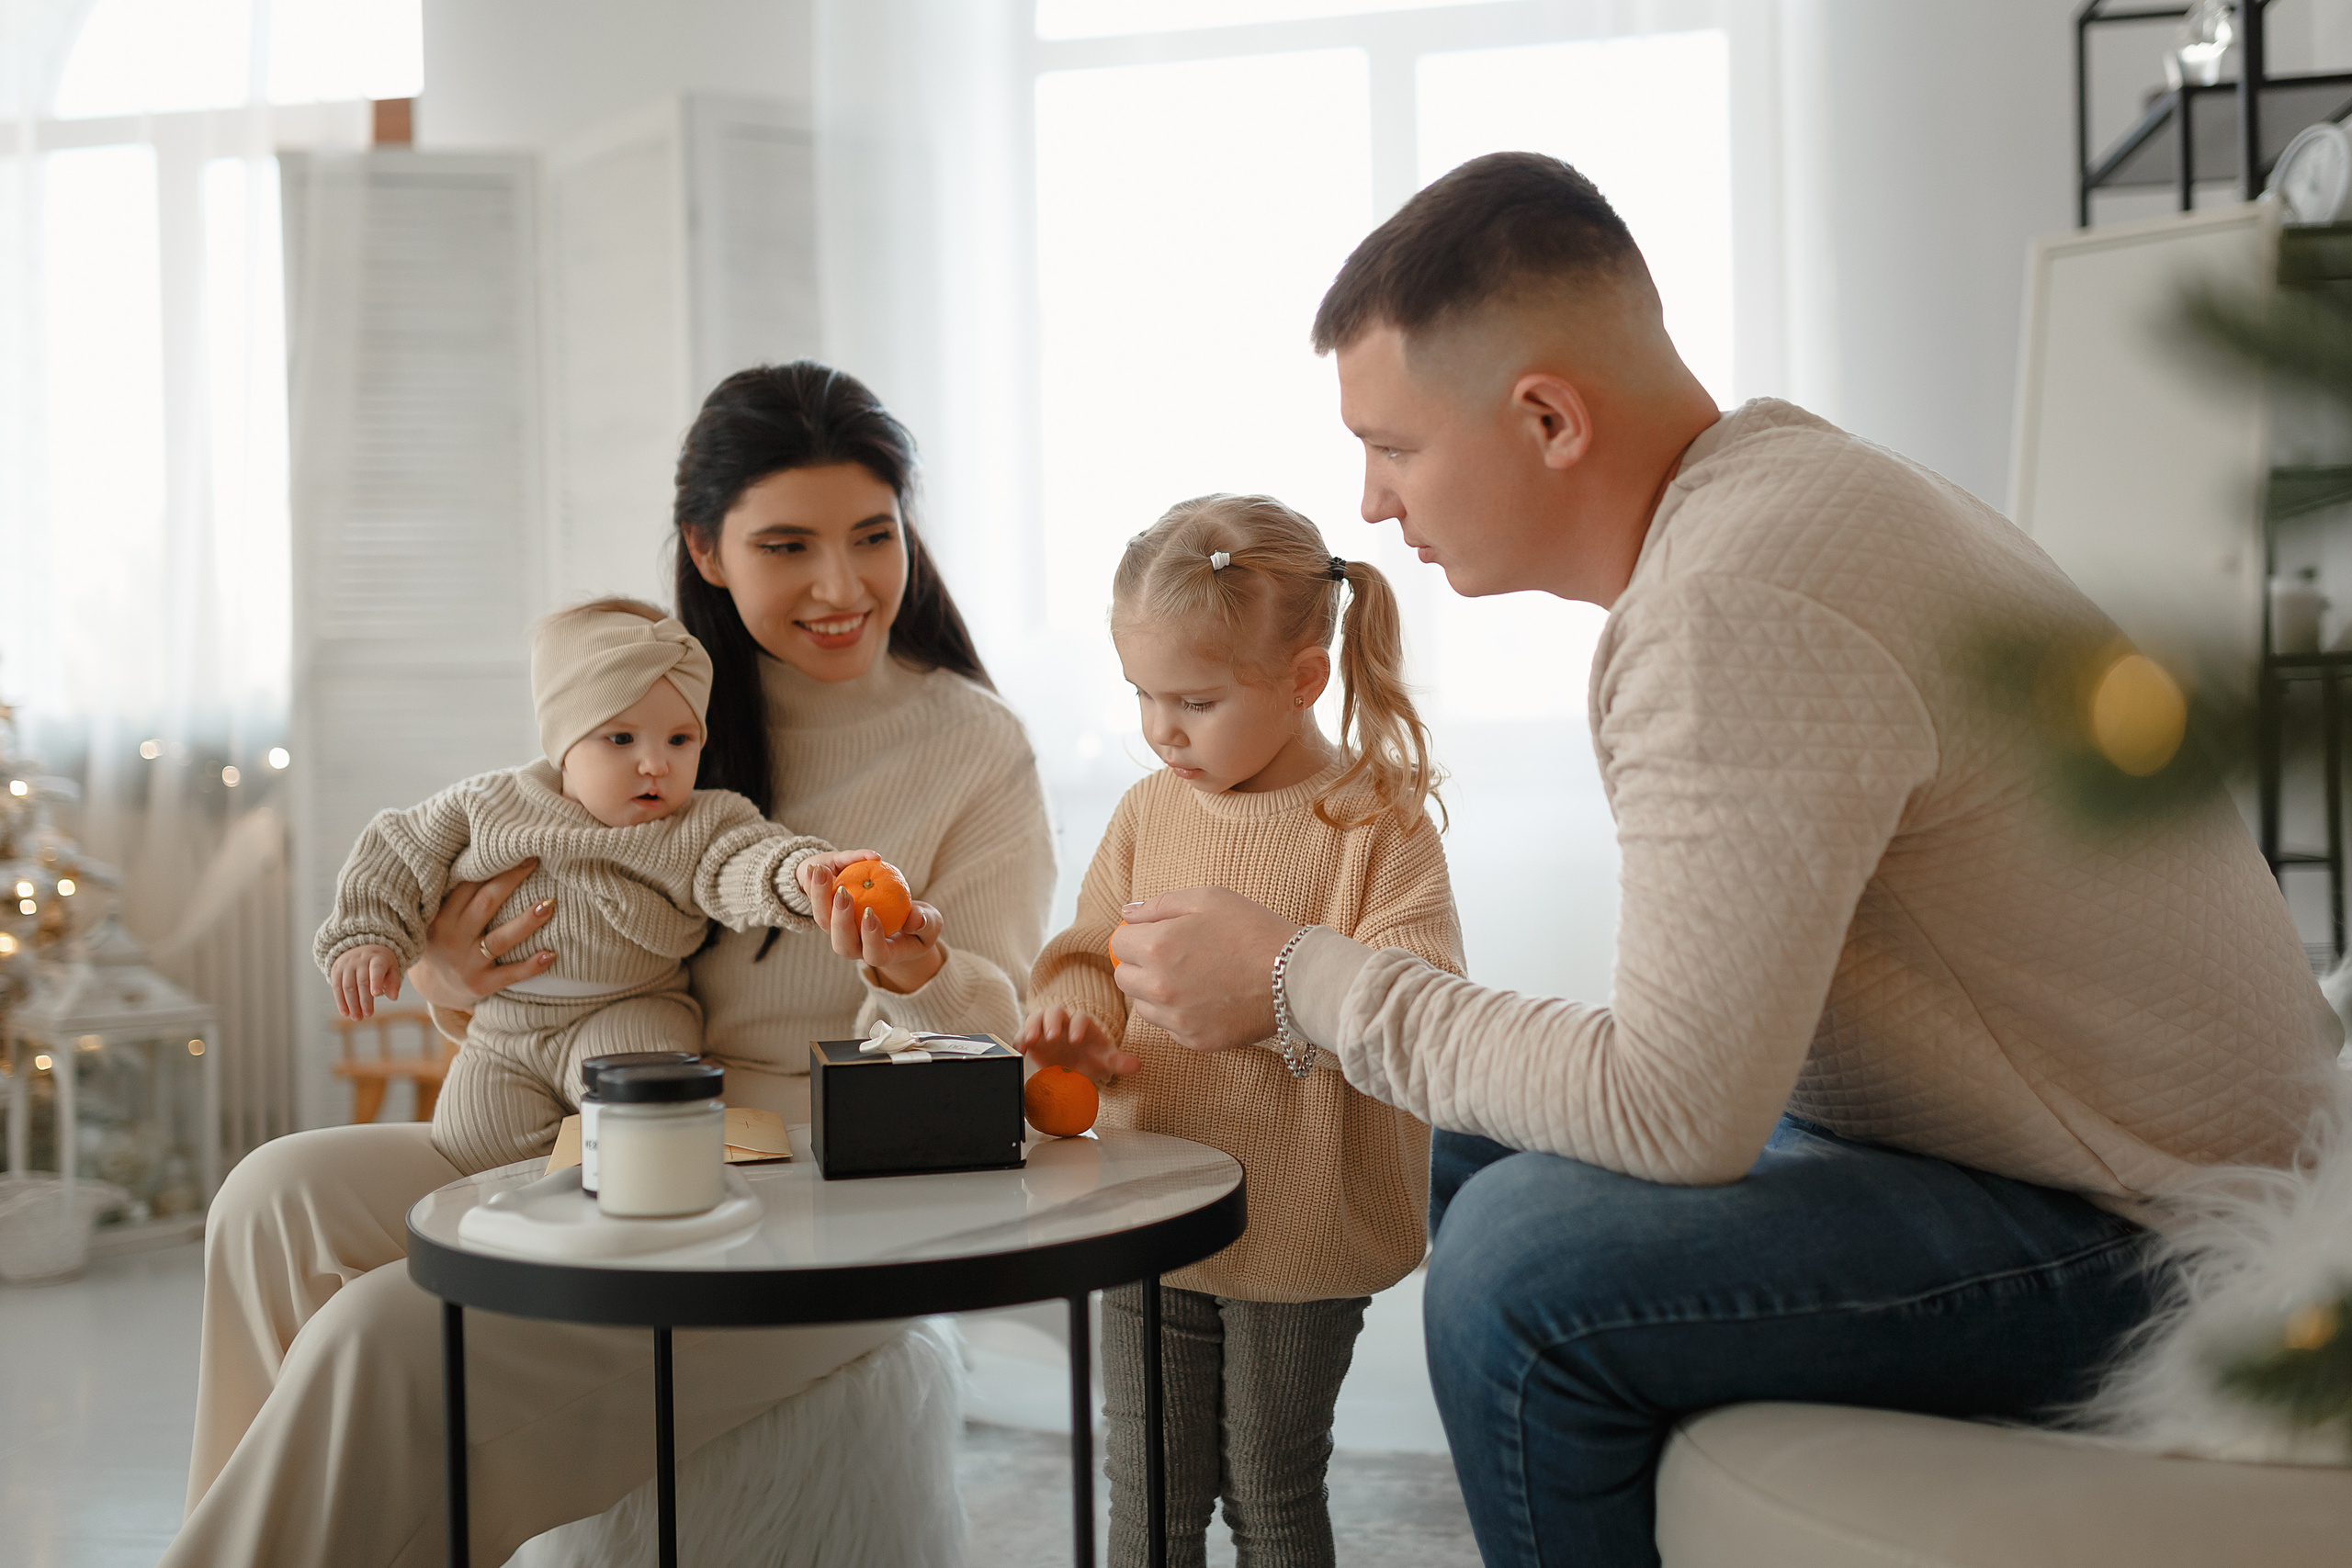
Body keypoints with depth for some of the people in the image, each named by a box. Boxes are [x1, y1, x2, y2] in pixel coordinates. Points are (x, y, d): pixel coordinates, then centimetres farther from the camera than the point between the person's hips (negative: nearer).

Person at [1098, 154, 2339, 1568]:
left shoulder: (1741, 611, -27)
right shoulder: (1777, 477, 6)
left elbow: (1675, 1109, -27)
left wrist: (1303, 979, -17)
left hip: (2146, 1239, -10)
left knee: (1523, 1264, -24)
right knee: (1484, 1147, 13)